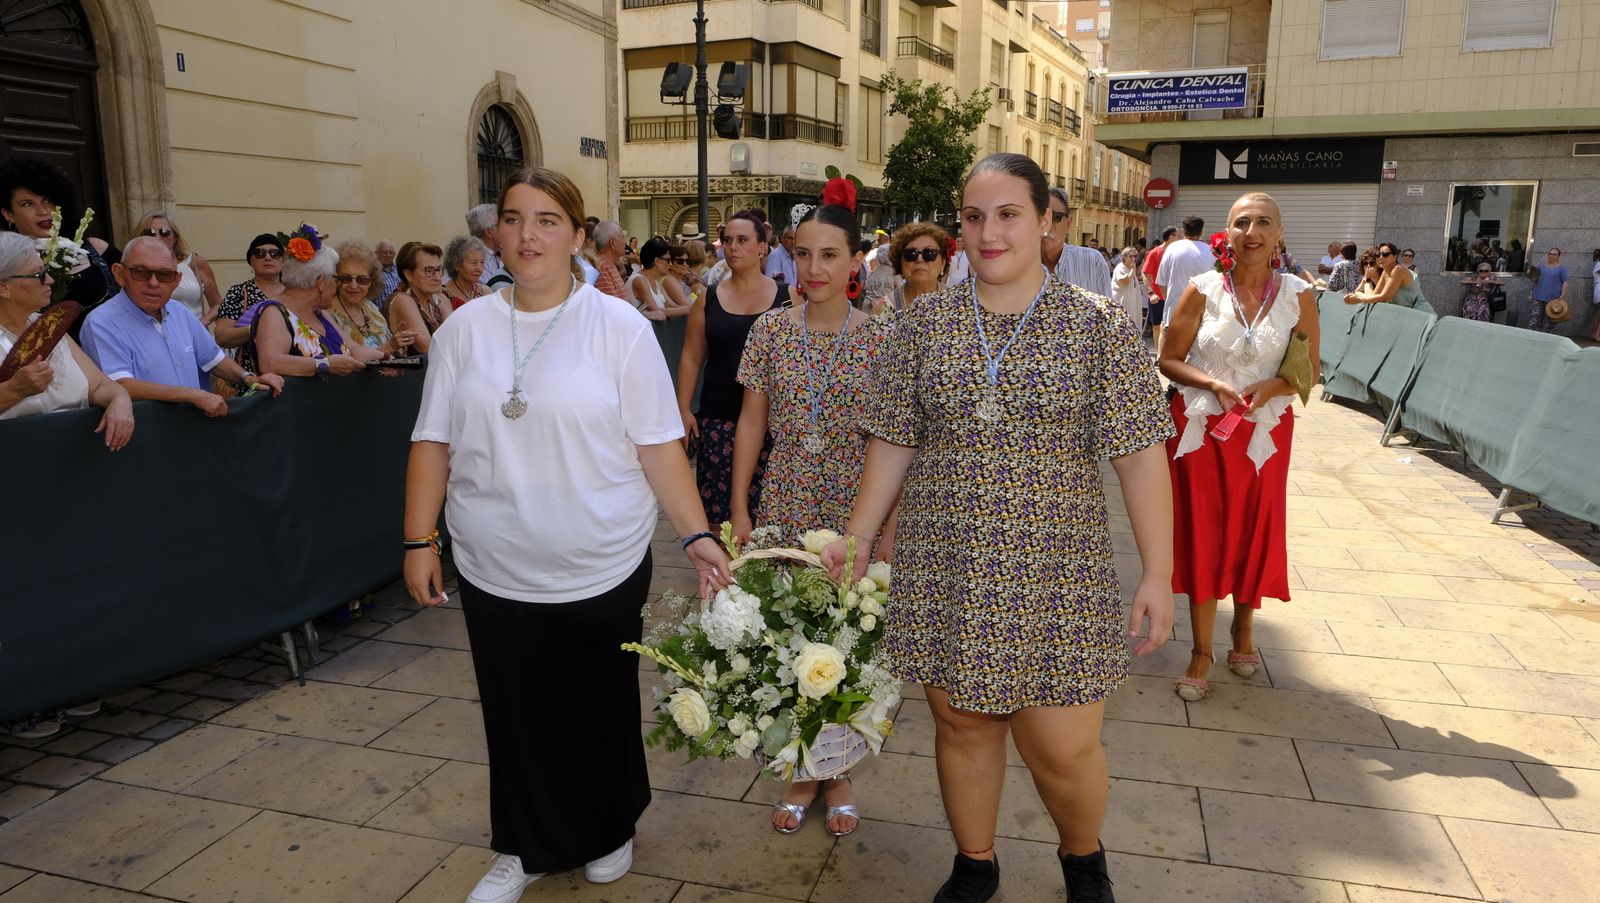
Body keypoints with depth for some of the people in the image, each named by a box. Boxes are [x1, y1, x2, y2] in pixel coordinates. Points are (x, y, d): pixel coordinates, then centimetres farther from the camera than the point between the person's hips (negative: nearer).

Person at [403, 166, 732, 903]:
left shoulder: (620, 328, -6)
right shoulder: (464, 328, 3)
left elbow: (658, 445, -7)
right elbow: (433, 442, 6)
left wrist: (696, 535, -13)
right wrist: (420, 540, 3)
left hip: (601, 569, -2)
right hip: (496, 572, 2)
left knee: (604, 709, 15)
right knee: (516, 713, 13)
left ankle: (609, 831, 40)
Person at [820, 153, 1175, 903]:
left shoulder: (1097, 325, -4)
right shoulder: (924, 323, 3)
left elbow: (1140, 454, -5)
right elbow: (893, 443, 7)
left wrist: (1158, 572, -8)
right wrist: (856, 540, 5)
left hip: (1054, 576, -2)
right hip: (944, 572, 2)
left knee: (1063, 749, 3)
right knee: (962, 725, 14)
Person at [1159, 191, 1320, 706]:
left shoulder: (1298, 296, -1)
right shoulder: (1203, 290, -4)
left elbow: (1308, 373, 4)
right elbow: (1168, 360, -2)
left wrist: (1271, 386, -16)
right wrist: (1212, 384, -18)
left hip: (1263, 431, 1)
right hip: (1200, 428, -1)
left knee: (1255, 532, 12)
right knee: (1203, 535, 3)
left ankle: (1243, 628, 37)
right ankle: (1201, 654, 14)